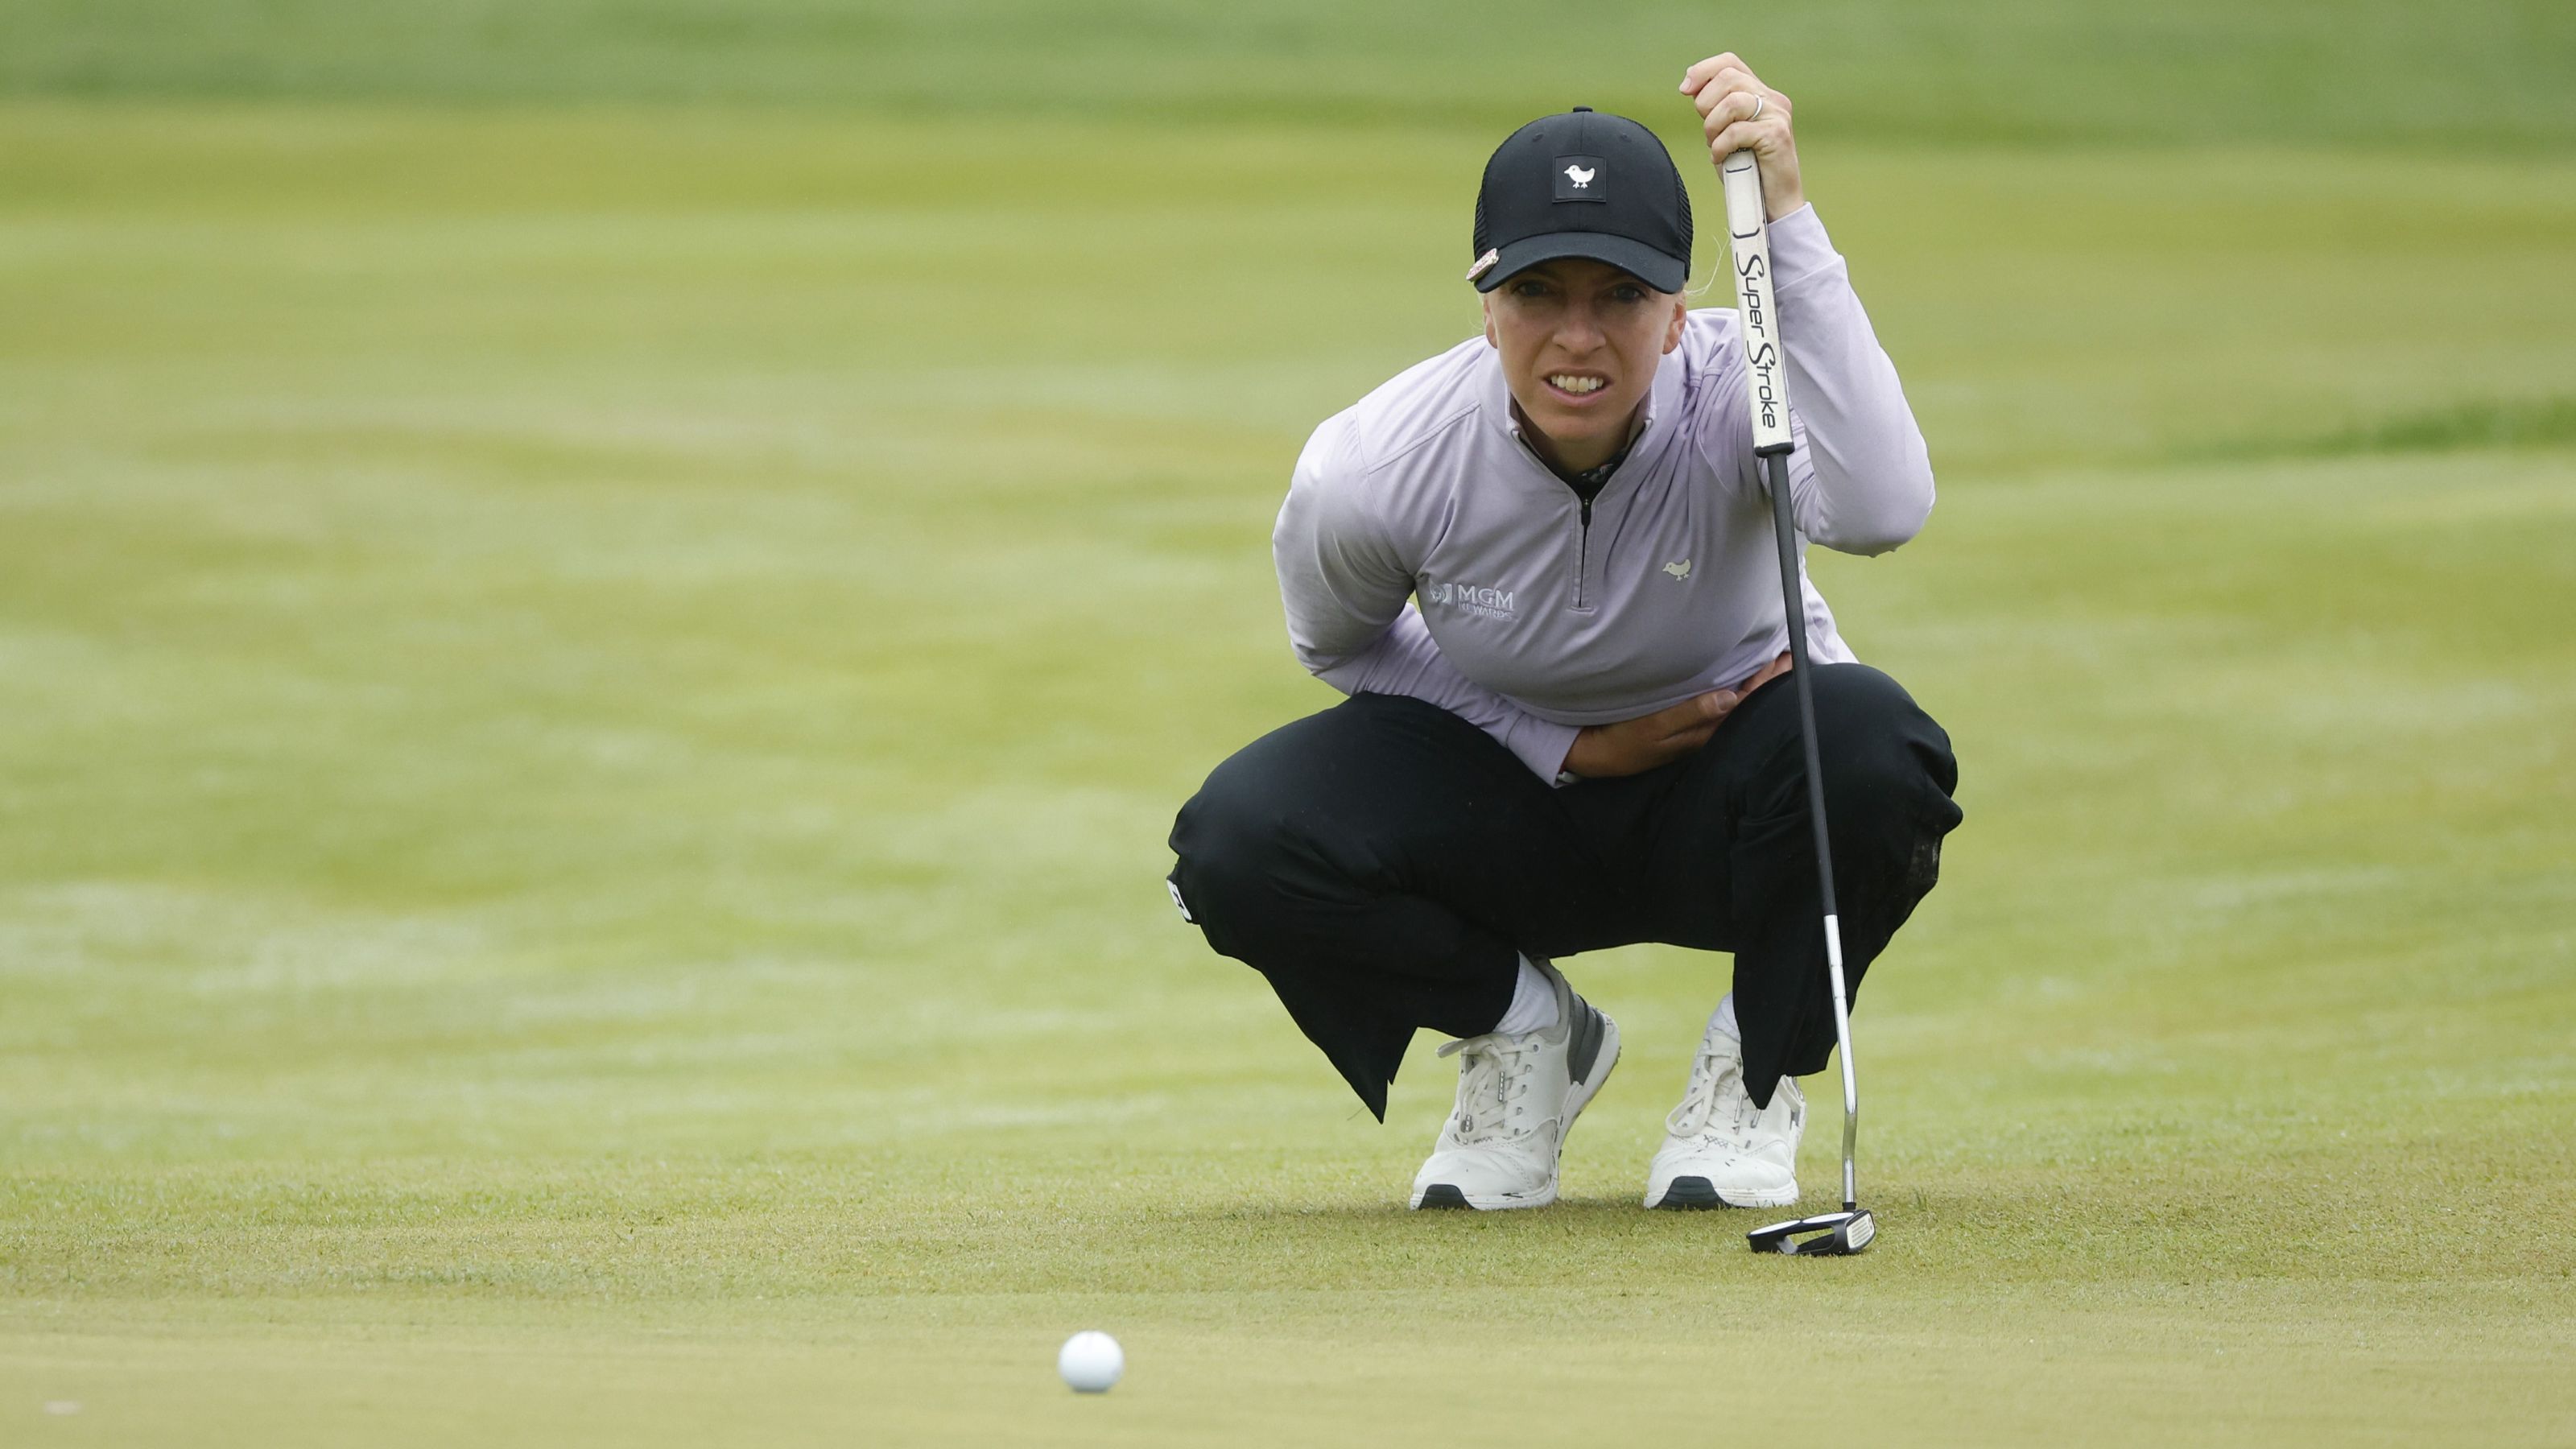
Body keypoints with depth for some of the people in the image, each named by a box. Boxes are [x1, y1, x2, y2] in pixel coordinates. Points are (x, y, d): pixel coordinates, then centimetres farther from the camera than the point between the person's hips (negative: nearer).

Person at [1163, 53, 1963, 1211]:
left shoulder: (1732, 391, -28)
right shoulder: (1369, 471, -23)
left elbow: (1882, 508, -52)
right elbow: (1340, 646, 0)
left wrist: (1785, 216, -55)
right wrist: (1572, 749, -11)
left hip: (1722, 786, -1)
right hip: (1505, 783, 1)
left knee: (1867, 747, -37)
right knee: (1238, 843, -27)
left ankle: (1755, 1072, -4)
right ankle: (1524, 1029, 5)